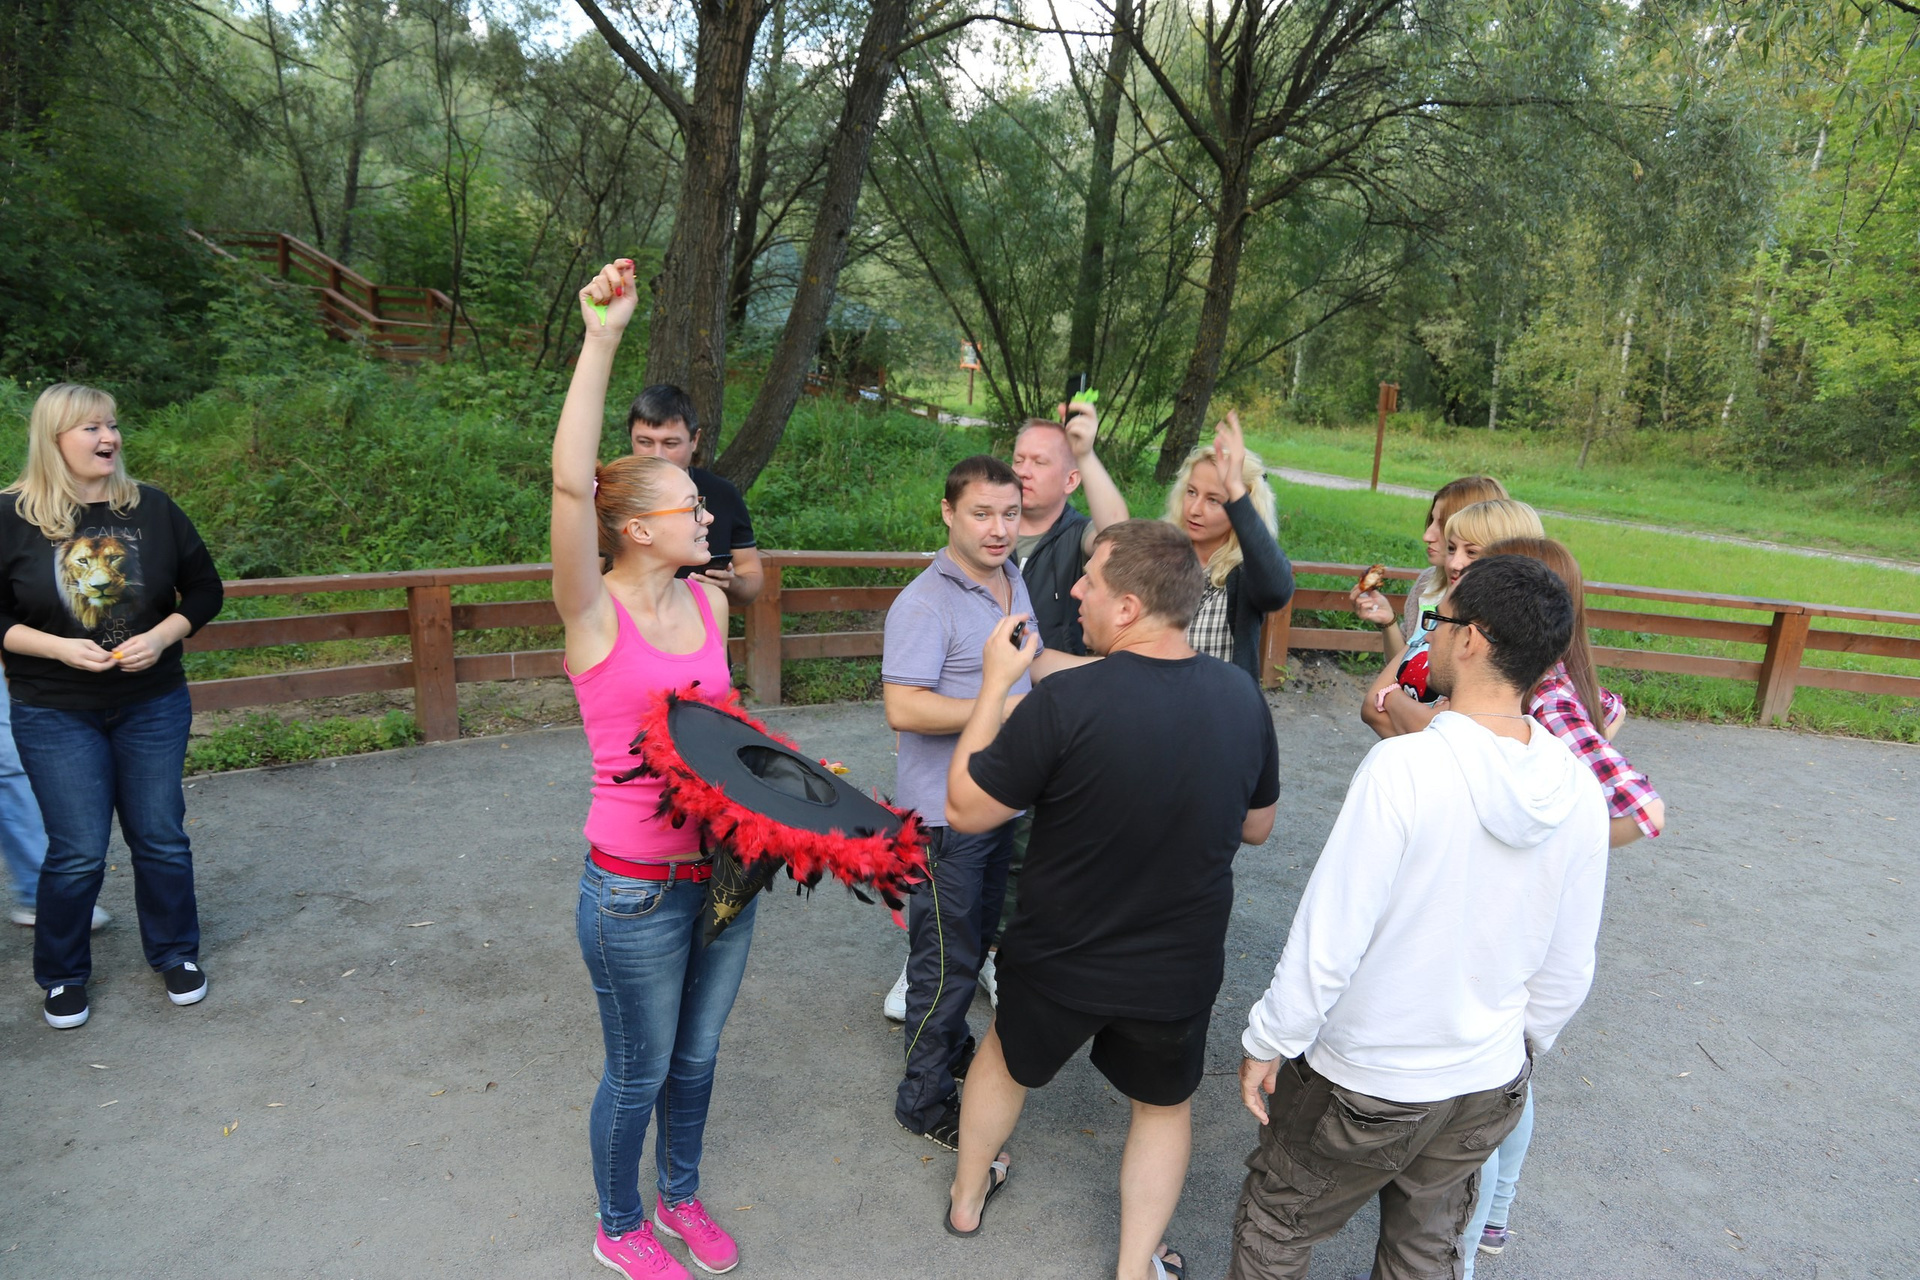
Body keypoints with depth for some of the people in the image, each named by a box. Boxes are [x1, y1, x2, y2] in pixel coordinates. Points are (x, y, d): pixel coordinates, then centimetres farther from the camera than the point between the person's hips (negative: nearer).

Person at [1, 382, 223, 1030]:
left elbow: (205, 589, 3)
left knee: (161, 837, 10)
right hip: (55, 715, -2)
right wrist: (58, 647, -18)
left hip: (153, 704, 2)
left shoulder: (152, 509, -3)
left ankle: (175, 953, 30)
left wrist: (162, 636, -13)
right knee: (77, 852, 3)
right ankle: (62, 975, 27)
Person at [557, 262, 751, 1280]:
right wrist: (602, 338, -35)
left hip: (725, 871, 6)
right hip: (637, 890, -6)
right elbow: (571, 481, -33)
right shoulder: (594, 614, -16)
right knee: (639, 1071, 15)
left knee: (697, 1054, 23)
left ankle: (680, 1195, 49)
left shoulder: (710, 603, 2)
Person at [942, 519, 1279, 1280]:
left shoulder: (1065, 702, -29)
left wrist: (996, 682, -11)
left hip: (1057, 961, -1)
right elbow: (1257, 827, 2)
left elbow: (965, 810, -17)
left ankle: (967, 1196, 52)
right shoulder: (1242, 697, -13)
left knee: (1006, 1059, 29)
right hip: (1180, 973, 2)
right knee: (1165, 1105, 29)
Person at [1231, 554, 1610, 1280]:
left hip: (1363, 1083, -5)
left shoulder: (1403, 766, -28)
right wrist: (1520, 1048, 19)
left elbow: (1329, 937, -24)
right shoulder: (1579, 791, -10)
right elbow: (1568, 969, 2)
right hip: (1488, 1086, 6)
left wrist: (1269, 1042, -9)